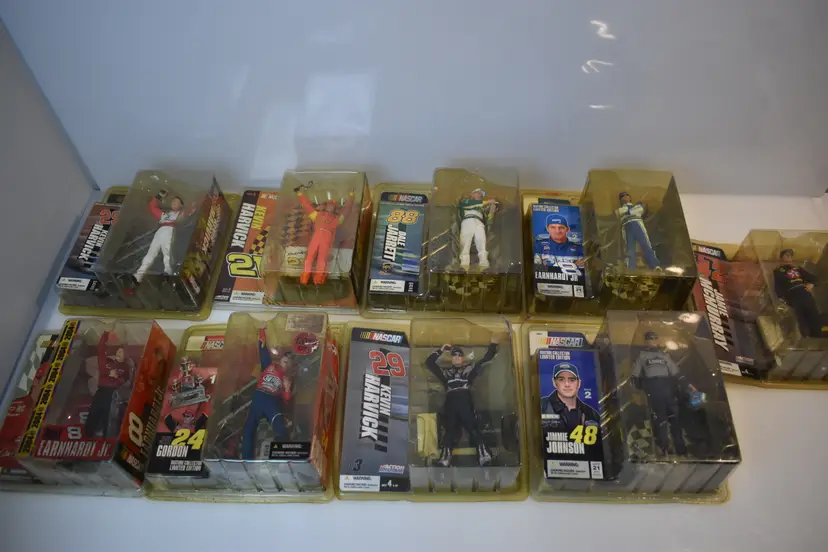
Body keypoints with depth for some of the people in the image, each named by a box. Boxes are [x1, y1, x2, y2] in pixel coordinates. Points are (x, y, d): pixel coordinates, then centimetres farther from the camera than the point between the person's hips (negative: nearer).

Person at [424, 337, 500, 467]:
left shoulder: (470, 369, 23)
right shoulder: (445, 372, 25)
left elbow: (486, 359, 24)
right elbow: (429, 363, 24)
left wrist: (493, 345, 23)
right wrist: (441, 350, 24)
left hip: (466, 402, -1)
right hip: (450, 403, 1)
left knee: (473, 428, -13)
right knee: (449, 430, -10)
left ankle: (484, 456, -21)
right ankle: (445, 458, -21)